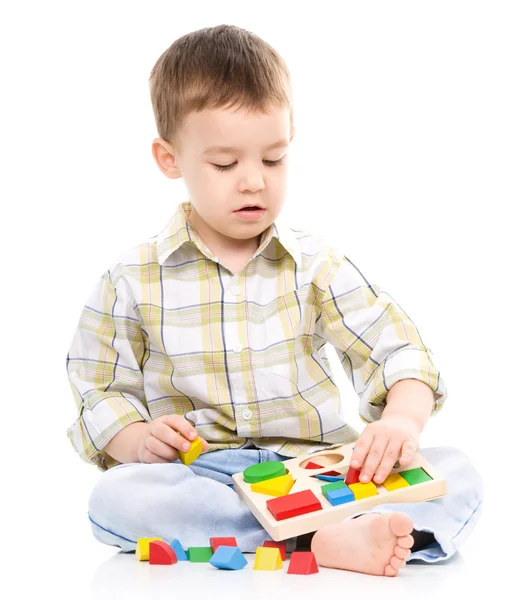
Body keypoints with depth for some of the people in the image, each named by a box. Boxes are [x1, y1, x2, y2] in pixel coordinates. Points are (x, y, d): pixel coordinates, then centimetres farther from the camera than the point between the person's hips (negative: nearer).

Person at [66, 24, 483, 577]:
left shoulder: (315, 264, 7)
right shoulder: (133, 279, 5)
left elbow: (397, 351, -1)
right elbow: (99, 391, 9)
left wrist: (402, 418, -23)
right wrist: (139, 440, -13)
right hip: (200, 479, 0)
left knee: (458, 476, -19)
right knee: (114, 499, -34)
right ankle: (326, 540, -36)